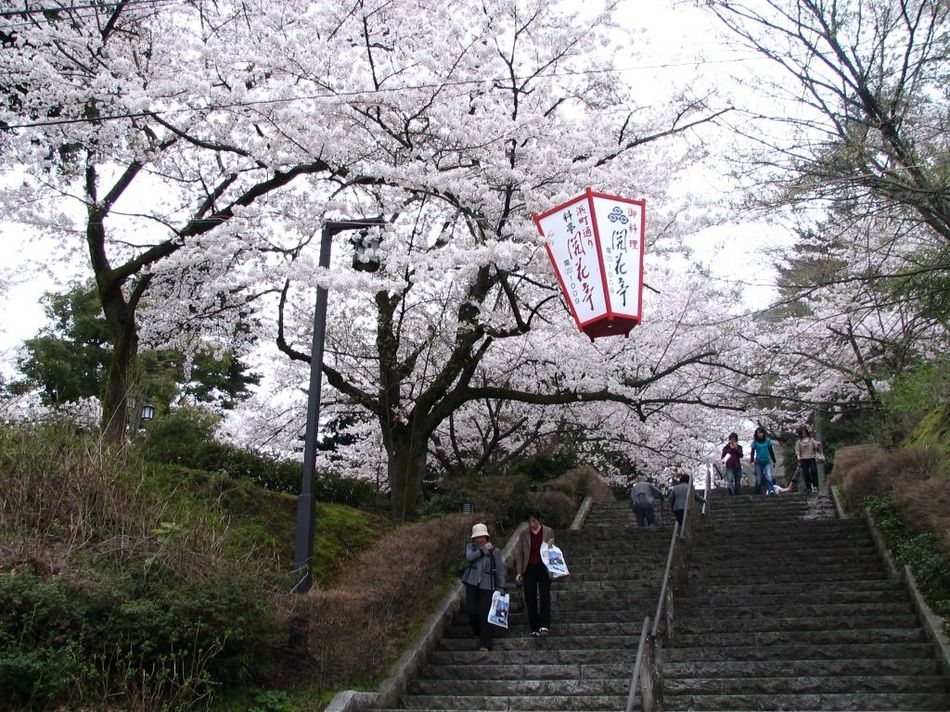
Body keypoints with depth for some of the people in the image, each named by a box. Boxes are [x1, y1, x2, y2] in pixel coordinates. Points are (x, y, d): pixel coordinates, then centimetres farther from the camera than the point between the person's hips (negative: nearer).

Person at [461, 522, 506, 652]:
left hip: (487, 584, -2)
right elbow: (469, 557, -13)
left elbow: (500, 569, 4)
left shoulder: (495, 551, 5)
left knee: (485, 614, -7)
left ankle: (484, 645, -6)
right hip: (472, 582, 2)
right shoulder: (470, 547, 9)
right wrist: (483, 549, -14)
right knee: (471, 611, 1)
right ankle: (478, 633, 31)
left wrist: (501, 586, -4)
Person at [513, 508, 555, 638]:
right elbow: (519, 553, 5)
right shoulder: (524, 533, 2)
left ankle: (544, 626, -18)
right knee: (530, 599, 2)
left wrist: (551, 546, -15)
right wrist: (519, 572, 0)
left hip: (544, 568, -1)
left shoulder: (548, 532, 1)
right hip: (529, 569, 1)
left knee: (544, 596, -14)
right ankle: (534, 628, 9)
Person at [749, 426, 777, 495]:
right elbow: (752, 452, 1)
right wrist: (752, 461, -12)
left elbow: (771, 451, 11)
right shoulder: (755, 442, 2)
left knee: (768, 476, -19)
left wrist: (773, 461, 13)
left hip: (767, 462, 0)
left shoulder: (767, 441, 4)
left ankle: (771, 490, -30)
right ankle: (758, 493, 8)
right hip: (758, 462, 0)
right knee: (759, 479, 1)